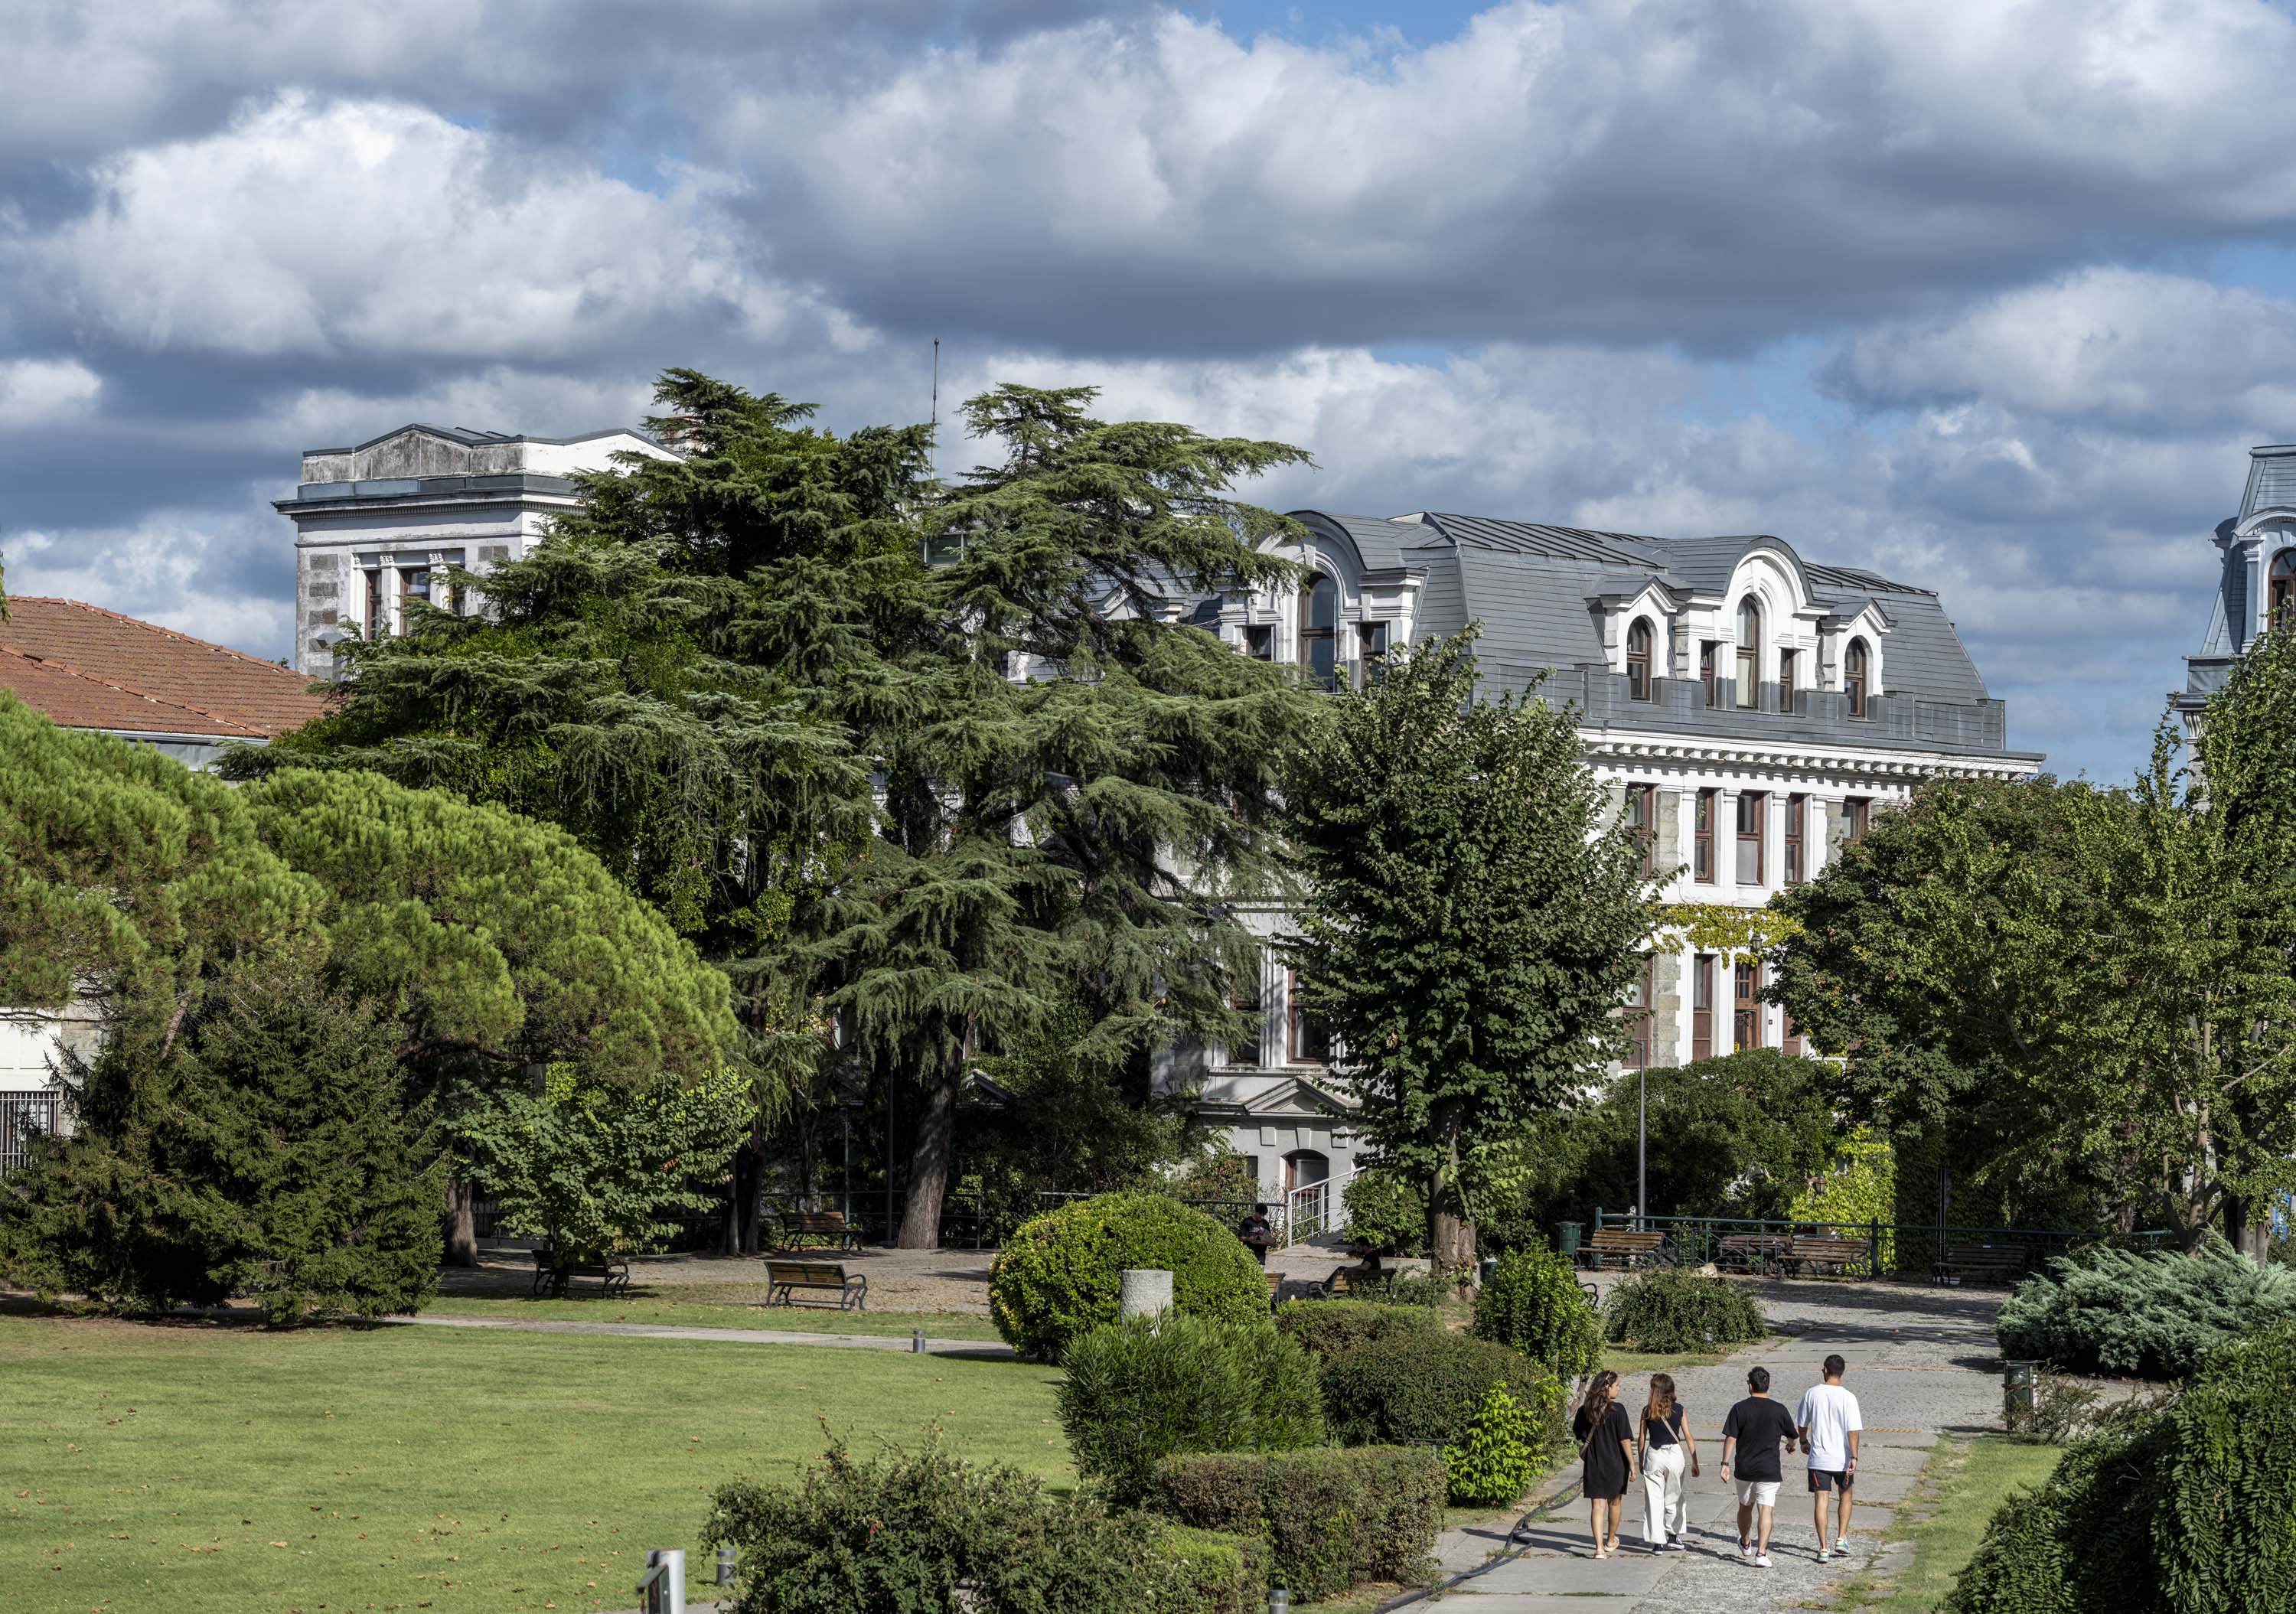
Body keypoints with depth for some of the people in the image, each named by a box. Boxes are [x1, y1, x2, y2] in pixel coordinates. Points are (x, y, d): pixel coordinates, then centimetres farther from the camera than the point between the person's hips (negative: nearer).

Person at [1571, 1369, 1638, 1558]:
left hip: (1593, 1465, 2)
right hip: (1616, 1464, -2)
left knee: (1597, 1506, 0)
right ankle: (1611, 1541, 37)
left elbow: (1578, 1435, 11)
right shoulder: (1617, 1410, -13)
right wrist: (1632, 1465, -11)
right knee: (1614, 1503, 20)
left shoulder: (1585, 1410, 0)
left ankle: (1599, 1548, -12)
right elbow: (1625, 1440, -15)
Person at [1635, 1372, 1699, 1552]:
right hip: (1675, 1453, 1)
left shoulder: (1647, 1411, -2)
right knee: (1674, 1497, 16)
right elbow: (1689, 1437, 0)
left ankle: (1658, 1542, 3)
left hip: (1653, 1456, -1)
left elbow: (1642, 1439, 3)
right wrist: (1694, 1463, 7)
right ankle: (1674, 1536, 19)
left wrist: (1641, 1462, 15)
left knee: (1654, 1499, 4)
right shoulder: (1678, 1410, -1)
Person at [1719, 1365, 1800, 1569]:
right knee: (1765, 1510, -4)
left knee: (1745, 1507, 21)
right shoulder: (1778, 1410, -3)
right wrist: (1790, 1444, 35)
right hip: (1769, 1470, -1)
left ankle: (1745, 1544, 40)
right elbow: (1793, 1435, 12)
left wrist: (1725, 1464, -1)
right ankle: (1761, 1553, -16)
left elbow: (1730, 1438, -8)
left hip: (1744, 1468, 1)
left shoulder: (1739, 1409, -6)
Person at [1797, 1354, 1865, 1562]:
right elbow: (1853, 1430, -15)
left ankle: (1823, 1548, -1)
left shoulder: (1812, 1394, -4)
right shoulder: (1848, 1398, -11)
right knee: (1845, 1495, 22)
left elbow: (1802, 1423, 7)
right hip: (1842, 1459, 0)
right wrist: (1854, 1457, -12)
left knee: (1821, 1500, 2)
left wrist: (1804, 1441, 26)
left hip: (1818, 1458, 0)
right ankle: (1841, 1539, 17)